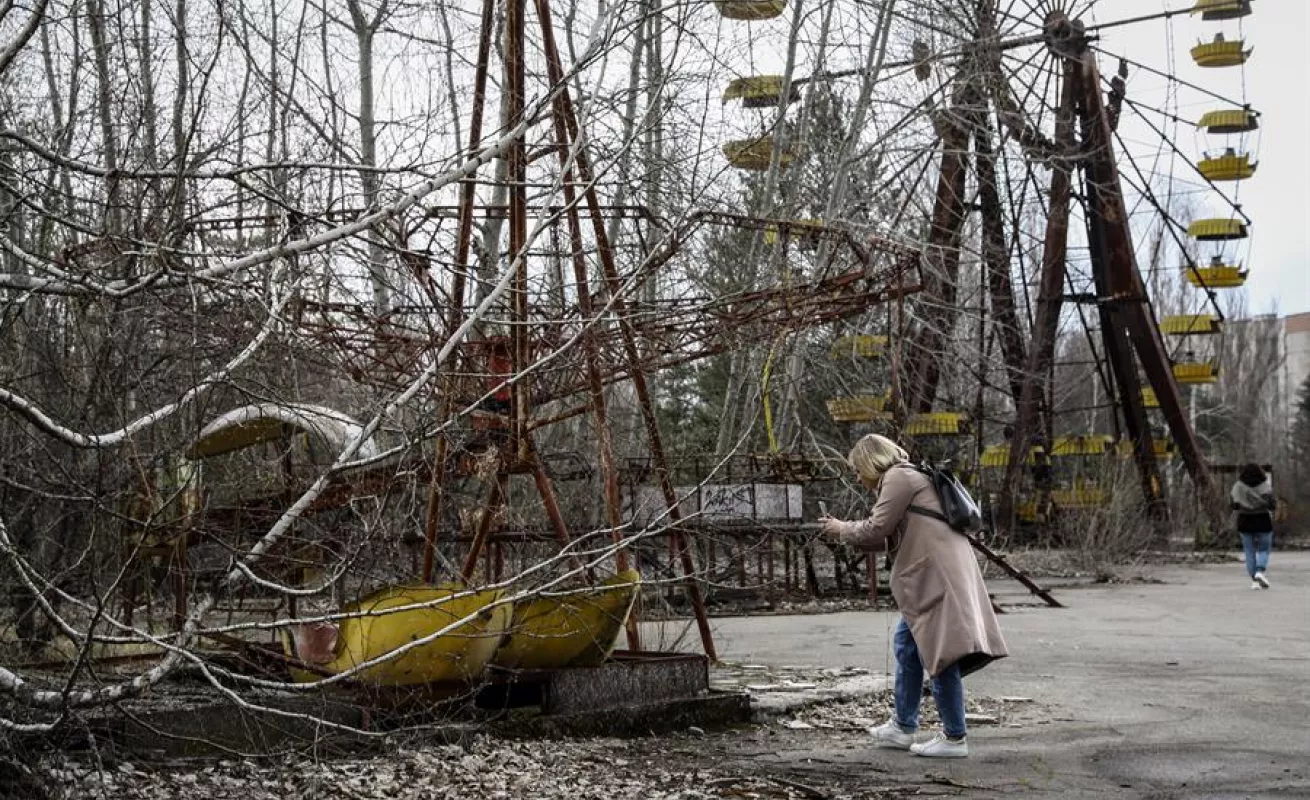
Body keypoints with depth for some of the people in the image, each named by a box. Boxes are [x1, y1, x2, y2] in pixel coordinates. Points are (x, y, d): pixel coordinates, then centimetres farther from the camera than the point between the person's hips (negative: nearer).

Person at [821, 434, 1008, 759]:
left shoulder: (899, 477, -7)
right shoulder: (908, 478, 24)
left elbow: (877, 529, -11)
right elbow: (884, 536, 24)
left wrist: (843, 530, 5)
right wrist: (844, 529, 20)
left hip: (937, 575, -11)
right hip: (931, 575, 11)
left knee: (940, 652, -8)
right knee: (906, 643, 17)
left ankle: (954, 738, -4)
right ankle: (903, 726, 26)